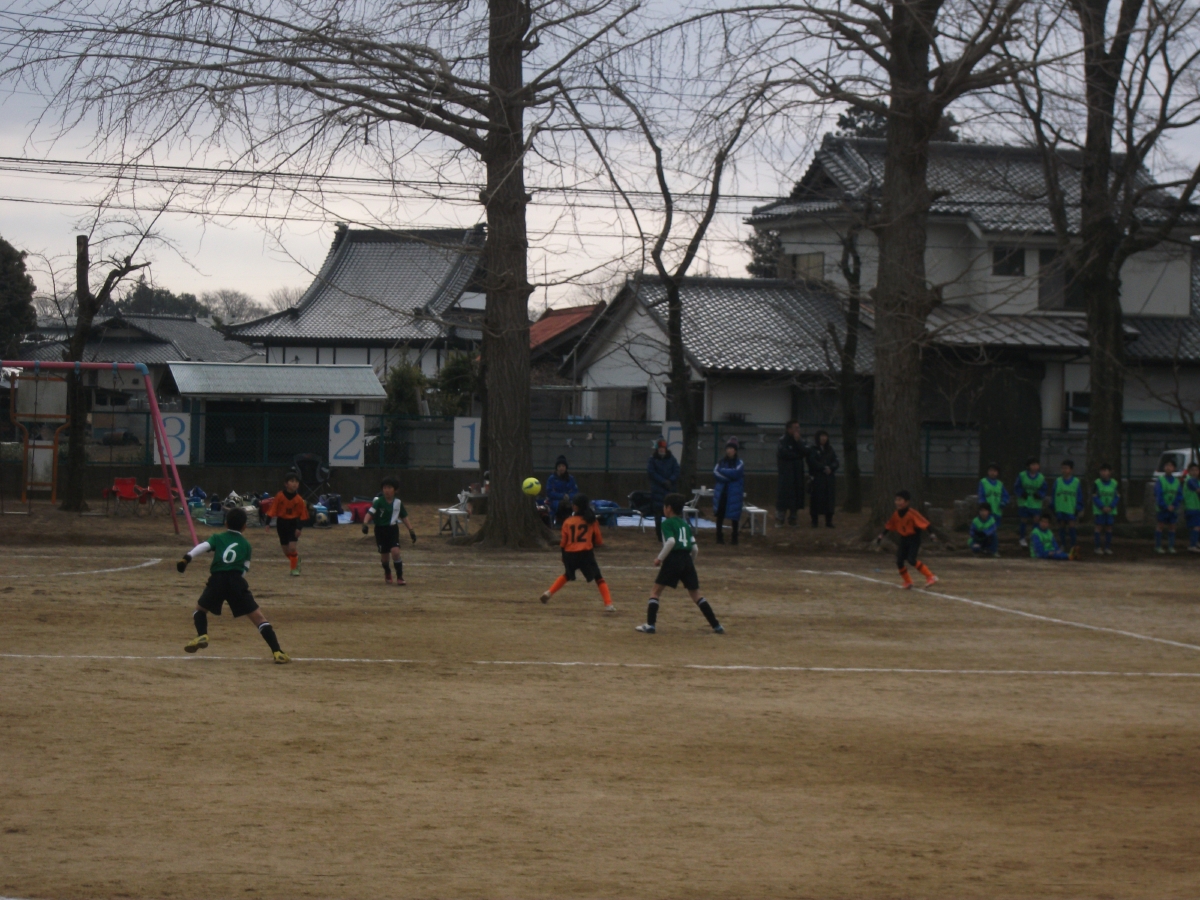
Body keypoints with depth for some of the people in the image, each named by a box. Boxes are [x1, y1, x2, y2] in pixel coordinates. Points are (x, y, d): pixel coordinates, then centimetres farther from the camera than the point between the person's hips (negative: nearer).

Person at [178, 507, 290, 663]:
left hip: (217, 580, 0)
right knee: (258, 617, 1)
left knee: (200, 609, 26)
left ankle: (202, 635, -1)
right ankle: (277, 652, -11)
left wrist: (187, 558, -13)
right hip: (237, 582, 0)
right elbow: (244, 569, 13)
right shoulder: (246, 544, 20)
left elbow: (202, 547, -2)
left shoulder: (217, 538, 18)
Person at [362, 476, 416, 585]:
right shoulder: (378, 501, -13)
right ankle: (387, 573, 40)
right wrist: (365, 523, -43)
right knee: (384, 555, 7)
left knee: (395, 552, -19)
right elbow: (370, 513, -25)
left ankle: (400, 577, -8)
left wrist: (411, 530, 9)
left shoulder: (398, 502, -4)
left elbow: (404, 517, 9)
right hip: (380, 530, -1)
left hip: (393, 529, 1)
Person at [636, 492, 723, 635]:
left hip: (673, 559, -6)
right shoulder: (686, 524, 17)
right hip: (687, 560, 6)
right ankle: (716, 625, 6)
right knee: (695, 595, 11)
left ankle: (650, 624, -4)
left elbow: (670, 541, -18)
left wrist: (660, 558, -10)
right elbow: (694, 547, 13)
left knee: (656, 591, 5)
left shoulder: (667, 523, -1)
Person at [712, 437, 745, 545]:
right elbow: (715, 473, -6)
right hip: (721, 492, 2)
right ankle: (719, 536, 10)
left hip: (734, 494, -2)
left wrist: (722, 471, -8)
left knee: (734, 516, 2)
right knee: (720, 514, 3)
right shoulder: (721, 461, 7)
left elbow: (736, 473, -17)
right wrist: (728, 477, -17)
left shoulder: (739, 463, 1)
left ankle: (734, 537, 11)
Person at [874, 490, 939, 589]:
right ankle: (908, 582, 18)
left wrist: (931, 534, -27)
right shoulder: (896, 515, 1)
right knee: (899, 561, 1)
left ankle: (930, 577, -10)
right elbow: (888, 527, 13)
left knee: (911, 560, -21)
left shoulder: (912, 513, -19)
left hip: (914, 539, -7)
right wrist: (881, 536, 11)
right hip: (903, 539, 7)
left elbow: (924, 523, -21)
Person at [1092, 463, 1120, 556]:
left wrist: (1111, 507, -11)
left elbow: (1117, 497, 4)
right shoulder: (1096, 483, -3)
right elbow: (1095, 497, -5)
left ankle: (1107, 547, 12)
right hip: (1099, 510, -2)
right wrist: (1102, 507, -15)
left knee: (1109, 527, 5)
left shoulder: (1115, 483, 3)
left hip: (1110, 510, 2)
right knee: (1098, 527, -3)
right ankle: (1098, 547, 1)